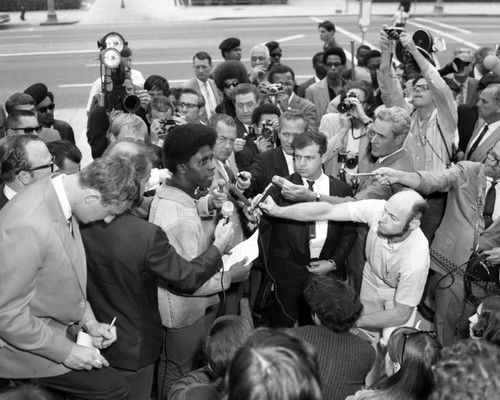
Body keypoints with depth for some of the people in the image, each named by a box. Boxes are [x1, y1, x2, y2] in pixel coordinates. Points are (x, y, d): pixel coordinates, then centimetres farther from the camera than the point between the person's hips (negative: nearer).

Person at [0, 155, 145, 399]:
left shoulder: (60, 195, -5)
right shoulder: (28, 226, -34)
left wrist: (89, 321, 3)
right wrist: (65, 351, -19)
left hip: (55, 331, 8)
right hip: (29, 345, -8)